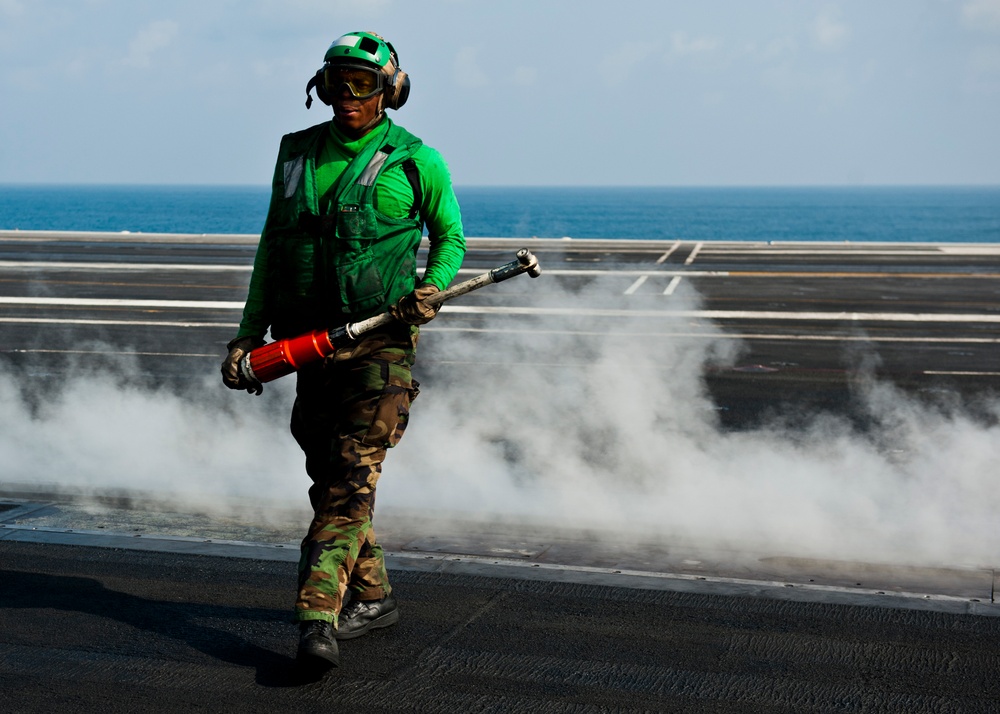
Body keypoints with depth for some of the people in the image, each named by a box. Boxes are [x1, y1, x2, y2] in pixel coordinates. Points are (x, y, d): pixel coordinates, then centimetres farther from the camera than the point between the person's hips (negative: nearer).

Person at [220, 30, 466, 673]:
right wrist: (249, 333, 10)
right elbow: (272, 248, 15)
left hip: (381, 339, -5)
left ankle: (318, 616, -16)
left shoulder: (416, 161, -1)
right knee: (329, 476, 11)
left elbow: (450, 237, 10)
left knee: (352, 481, -12)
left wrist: (432, 288, -11)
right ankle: (373, 597, 25)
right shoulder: (297, 154, 11)